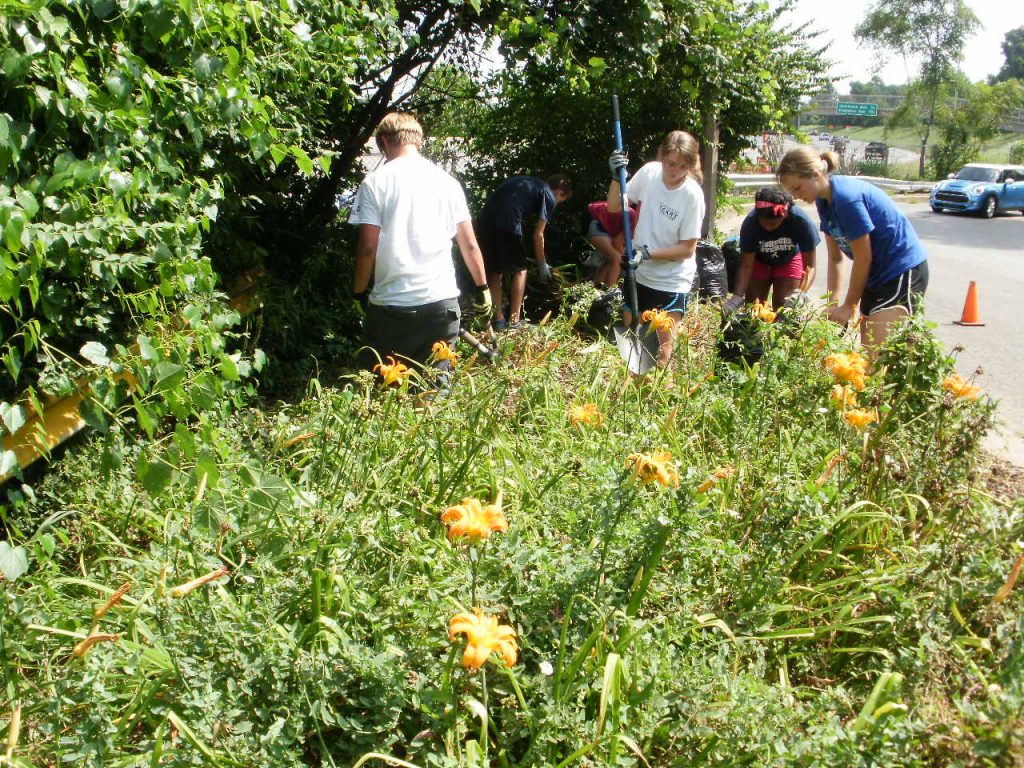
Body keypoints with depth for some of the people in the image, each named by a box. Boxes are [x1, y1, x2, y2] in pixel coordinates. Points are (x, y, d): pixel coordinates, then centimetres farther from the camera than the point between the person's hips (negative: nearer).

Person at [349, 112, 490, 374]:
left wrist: (359, 292, 6)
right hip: (442, 302, 3)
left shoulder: (375, 182, -3)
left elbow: (367, 248, -7)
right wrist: (482, 287, 19)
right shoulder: (447, 182, 6)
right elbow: (469, 245, 7)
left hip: (390, 304, -2)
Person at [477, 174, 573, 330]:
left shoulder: (527, 182, 31)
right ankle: (514, 320, 12)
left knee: (494, 271, 17)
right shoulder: (549, 197, 11)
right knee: (520, 269, 13)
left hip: (485, 219, 6)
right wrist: (542, 264, 20)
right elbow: (538, 235, 8)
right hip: (507, 224, -6)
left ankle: (498, 319, 16)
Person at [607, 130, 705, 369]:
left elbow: (687, 248, -15)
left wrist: (648, 254, -23)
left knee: (664, 344, -5)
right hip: (640, 274, 5)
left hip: (672, 280, -5)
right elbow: (614, 207, 2)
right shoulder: (649, 172, -8)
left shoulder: (693, 195, -19)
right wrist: (617, 178, -14)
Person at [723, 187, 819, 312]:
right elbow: (746, 266, -28)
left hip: (789, 258, -1)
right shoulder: (750, 223, -33)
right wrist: (737, 298, -41)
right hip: (759, 259, 1)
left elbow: (810, 266, -29)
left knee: (782, 305, -8)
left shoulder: (800, 221, -34)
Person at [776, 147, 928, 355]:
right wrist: (833, 304, -1)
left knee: (877, 355, -16)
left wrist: (849, 306, -8)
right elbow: (835, 258, 6)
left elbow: (863, 258, -18)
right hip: (878, 273, 9)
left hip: (904, 270, -9)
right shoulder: (824, 200, 3)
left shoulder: (846, 197, -24)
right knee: (866, 349, 9)